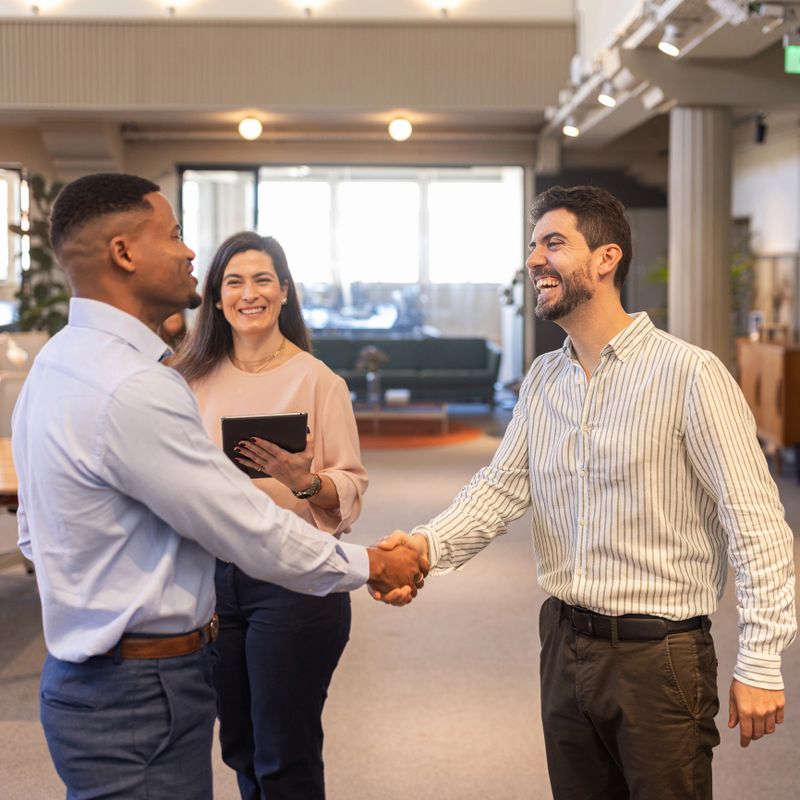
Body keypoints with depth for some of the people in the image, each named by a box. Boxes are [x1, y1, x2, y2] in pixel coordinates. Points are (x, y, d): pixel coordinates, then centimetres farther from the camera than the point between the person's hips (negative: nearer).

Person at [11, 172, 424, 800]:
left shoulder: (58, 361, 8)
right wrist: (370, 565, -5)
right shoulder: (134, 387, -24)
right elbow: (252, 534, -19)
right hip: (141, 697, -10)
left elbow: (36, 532, 17)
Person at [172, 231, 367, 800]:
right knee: (240, 749, 16)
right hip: (214, 576, 4)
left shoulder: (316, 380, -6)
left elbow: (351, 491, -6)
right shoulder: (198, 380, 5)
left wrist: (303, 479, -24)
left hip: (294, 580, -4)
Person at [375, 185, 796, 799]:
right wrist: (430, 543, -18)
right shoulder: (543, 380, 8)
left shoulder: (690, 374, -15)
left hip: (659, 654, -6)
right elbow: (503, 484, 2)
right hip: (565, 642, 6)